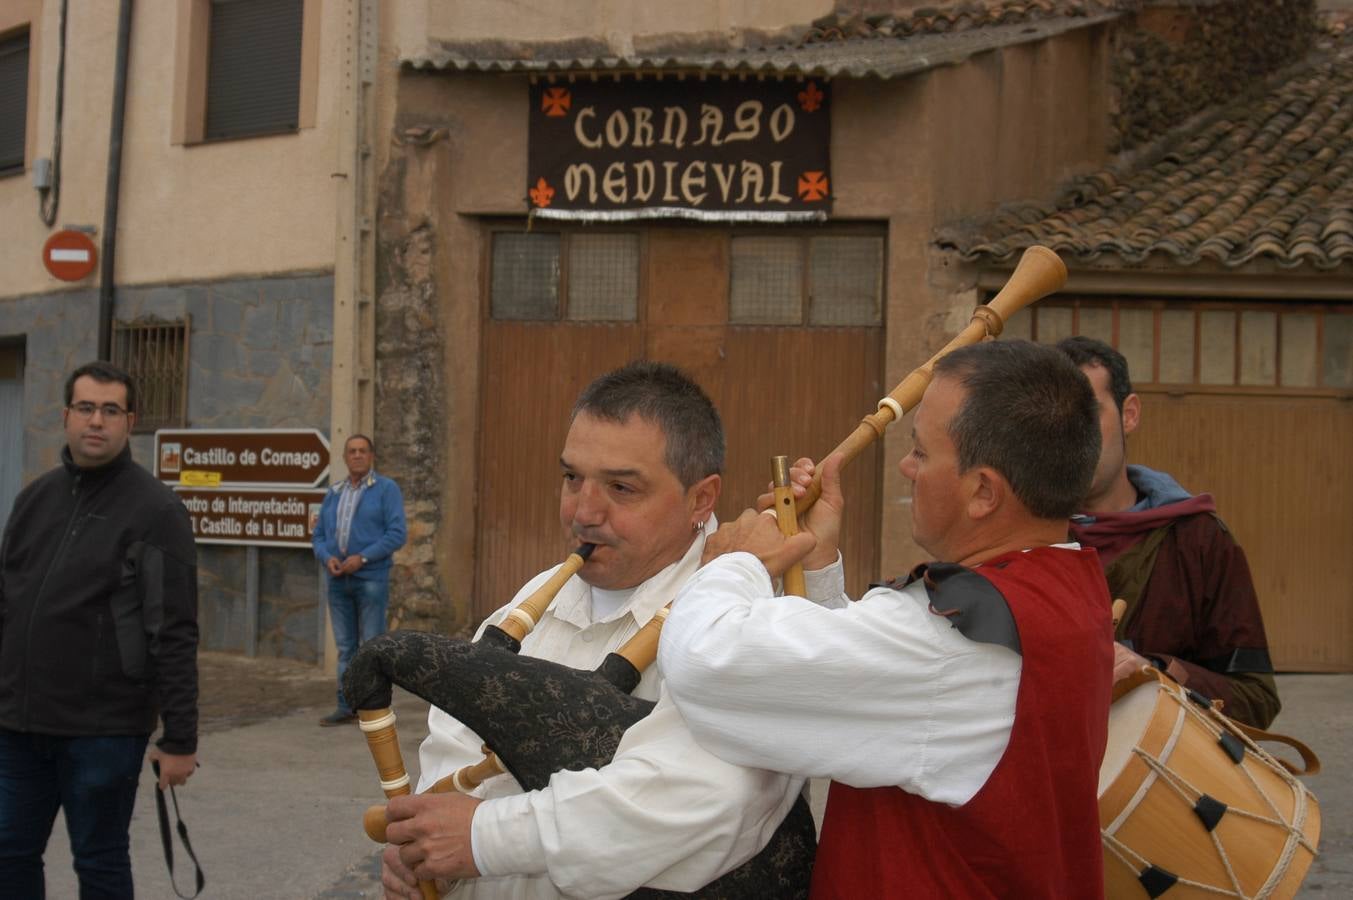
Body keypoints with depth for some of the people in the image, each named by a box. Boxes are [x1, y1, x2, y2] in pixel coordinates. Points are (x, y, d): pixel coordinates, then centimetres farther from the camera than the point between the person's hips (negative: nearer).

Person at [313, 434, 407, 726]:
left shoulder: (386, 489, -2)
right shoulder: (334, 494, 14)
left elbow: (397, 534, -10)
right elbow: (319, 536, 14)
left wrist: (362, 558, -18)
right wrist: (328, 558, -8)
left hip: (371, 579, -5)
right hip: (338, 581, 5)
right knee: (345, 646, 8)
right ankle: (346, 707, 12)